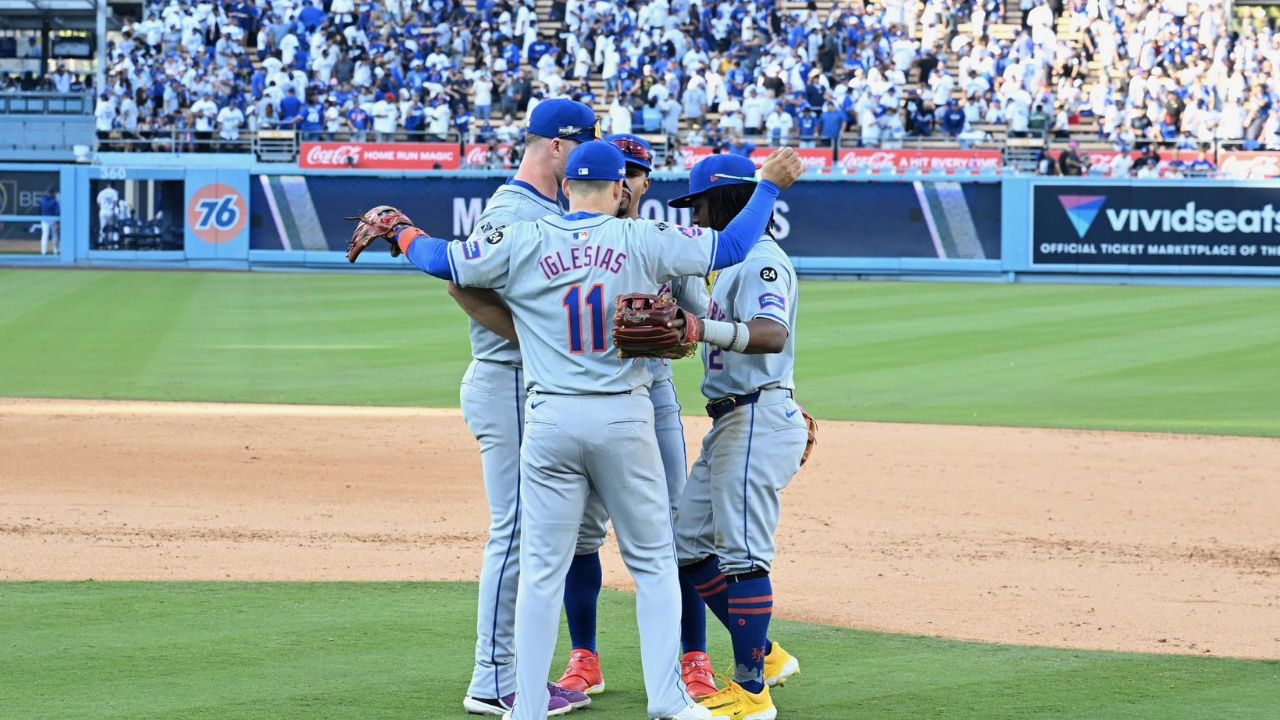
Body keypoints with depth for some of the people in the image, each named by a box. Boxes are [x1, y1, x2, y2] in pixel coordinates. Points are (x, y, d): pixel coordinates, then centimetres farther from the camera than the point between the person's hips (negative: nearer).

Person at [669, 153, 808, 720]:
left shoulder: (762, 260, -13)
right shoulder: (737, 261, 20)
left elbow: (770, 335, -31)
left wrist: (701, 327, -46)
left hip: (758, 420, -11)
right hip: (730, 423, 11)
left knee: (740, 554, -11)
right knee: (689, 547, 11)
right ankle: (765, 655, 20)